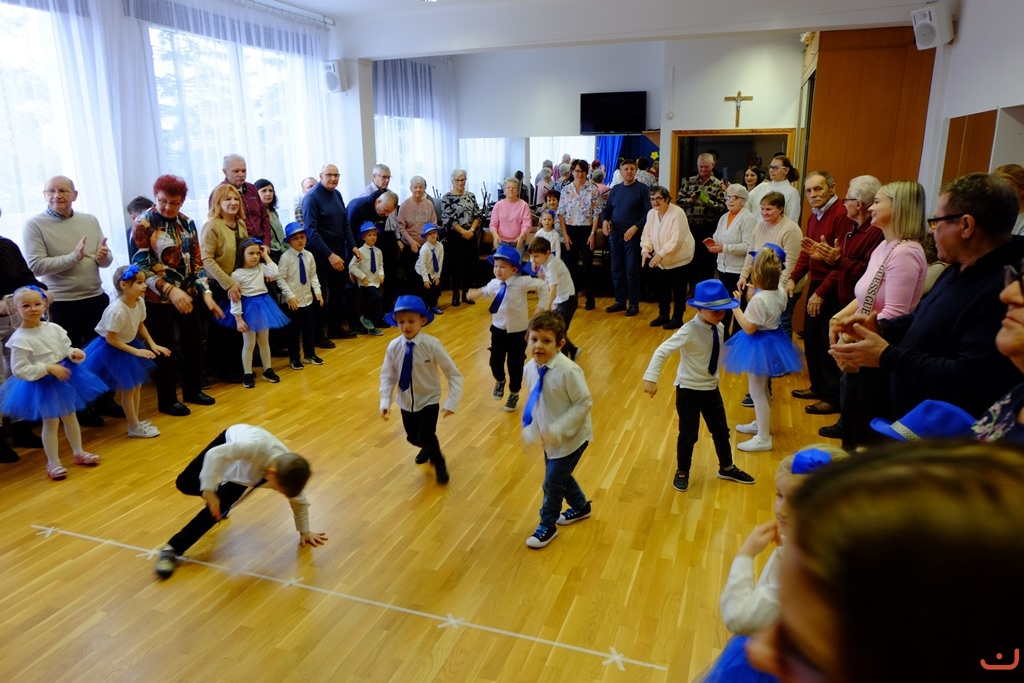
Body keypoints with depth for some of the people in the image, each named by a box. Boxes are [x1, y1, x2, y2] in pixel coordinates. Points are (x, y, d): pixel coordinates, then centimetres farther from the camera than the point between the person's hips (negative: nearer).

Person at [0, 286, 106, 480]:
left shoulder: (54, 328, -3)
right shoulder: (20, 339, -19)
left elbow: (66, 349, 9)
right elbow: (19, 369, -20)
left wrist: (75, 353, -13)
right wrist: (47, 368, -26)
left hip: (64, 377, 6)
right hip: (41, 384, -6)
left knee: (70, 417, 18)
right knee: (50, 422, 3)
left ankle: (79, 453, 34)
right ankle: (53, 463, 19)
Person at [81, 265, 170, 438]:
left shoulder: (139, 302, -11)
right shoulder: (117, 310, -33)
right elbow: (111, 339, -25)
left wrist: (152, 344, -4)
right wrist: (136, 351, -25)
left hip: (128, 344, 8)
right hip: (112, 350, -8)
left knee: (137, 385, 15)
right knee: (128, 389, 2)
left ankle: (135, 422, 30)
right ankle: (134, 428, 16)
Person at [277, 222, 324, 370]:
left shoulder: (309, 256, 1)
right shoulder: (285, 257, -13)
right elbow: (280, 279, -13)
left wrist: (318, 292, -2)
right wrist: (290, 296, -19)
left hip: (308, 298, 5)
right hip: (292, 301, -5)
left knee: (308, 327, 15)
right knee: (294, 329, 5)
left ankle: (309, 354, 32)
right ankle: (294, 358, 20)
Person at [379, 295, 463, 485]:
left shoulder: (432, 344, -25)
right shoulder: (393, 347, -18)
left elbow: (454, 375, -21)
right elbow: (387, 376, -7)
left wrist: (451, 403, -27)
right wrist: (385, 401, -20)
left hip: (429, 400, -3)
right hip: (406, 402, 3)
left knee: (426, 436, -14)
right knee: (413, 438, 18)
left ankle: (438, 462, 21)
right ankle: (428, 448, 57)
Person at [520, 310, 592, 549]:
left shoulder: (568, 371, -30)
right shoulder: (530, 368, -9)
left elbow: (584, 403, -25)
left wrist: (558, 430, -28)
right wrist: (532, 429, -4)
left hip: (571, 438, -7)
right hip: (551, 437, 7)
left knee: (553, 482, 4)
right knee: (560, 476, 24)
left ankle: (547, 526, 29)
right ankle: (581, 507, 52)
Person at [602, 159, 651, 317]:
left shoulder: (642, 189, -4)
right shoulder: (615, 189, 11)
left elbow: (649, 212, -9)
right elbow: (607, 209, 17)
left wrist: (635, 227, -19)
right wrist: (605, 220, -4)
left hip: (633, 235, -5)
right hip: (615, 234, 5)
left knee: (631, 271, -2)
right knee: (616, 269, 8)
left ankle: (634, 304, 8)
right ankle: (620, 301, 19)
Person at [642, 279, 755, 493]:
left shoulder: (719, 328, -5)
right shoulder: (689, 331, -25)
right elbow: (661, 351, -29)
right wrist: (651, 379, -35)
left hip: (711, 388, 6)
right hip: (689, 390, -6)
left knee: (721, 430, 19)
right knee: (688, 435, 7)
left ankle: (727, 468, 42)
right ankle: (682, 472, 31)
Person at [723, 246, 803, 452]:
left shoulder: (759, 299, -28)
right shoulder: (780, 293, -1)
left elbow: (749, 328, -25)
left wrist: (735, 306, -21)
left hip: (759, 344, -9)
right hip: (773, 340, 9)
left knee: (757, 392, 2)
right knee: (761, 389, 25)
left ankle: (763, 438, 10)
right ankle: (759, 424, 42)